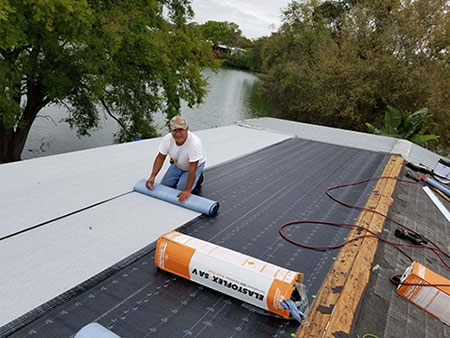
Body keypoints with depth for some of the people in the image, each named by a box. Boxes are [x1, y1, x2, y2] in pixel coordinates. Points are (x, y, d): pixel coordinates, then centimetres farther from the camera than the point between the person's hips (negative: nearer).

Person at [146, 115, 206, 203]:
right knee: (164, 186, 1)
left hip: (196, 165, -5)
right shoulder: (167, 139, -25)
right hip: (178, 164, 5)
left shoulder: (195, 143, -41)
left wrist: (187, 191, -41)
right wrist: (152, 176, -23)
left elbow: (192, 170, -39)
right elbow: (160, 157, -12)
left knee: (182, 189, -18)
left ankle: (198, 177, 8)